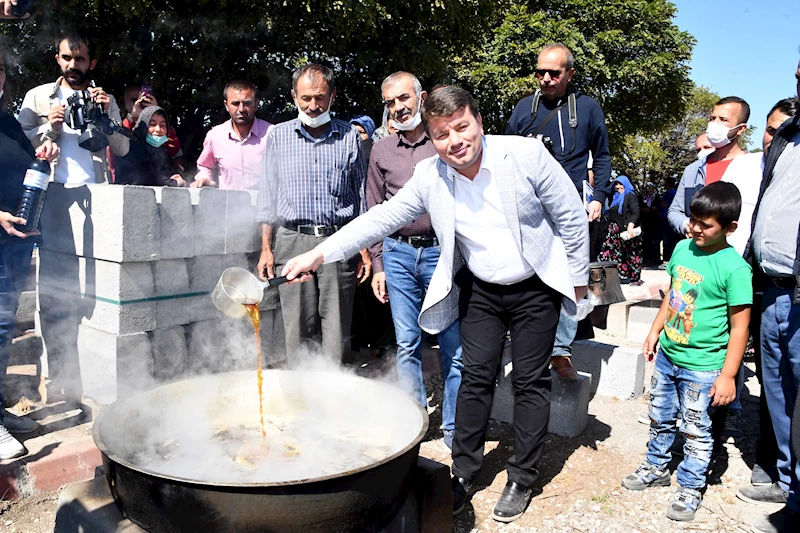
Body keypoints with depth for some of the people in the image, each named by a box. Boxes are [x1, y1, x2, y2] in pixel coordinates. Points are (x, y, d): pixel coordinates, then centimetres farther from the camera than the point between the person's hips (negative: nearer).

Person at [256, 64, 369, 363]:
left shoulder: (349, 137, 9)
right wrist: (266, 248, 5)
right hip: (292, 241, 1)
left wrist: (365, 249, 4)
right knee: (299, 333, 3)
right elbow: (268, 196, 12)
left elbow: (362, 196, 10)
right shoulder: (278, 136, 10)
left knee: (337, 333, 1)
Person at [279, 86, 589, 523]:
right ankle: (464, 474, 22)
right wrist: (318, 254, -17)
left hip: (535, 289, -2)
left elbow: (572, 217, -9)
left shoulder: (526, 153, -19)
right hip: (480, 290, 2)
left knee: (531, 383, 5)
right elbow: (382, 218, -10)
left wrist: (578, 277, -2)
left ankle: (521, 478, 22)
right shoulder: (429, 176, -11)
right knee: (475, 377, 5)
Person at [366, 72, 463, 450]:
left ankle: (455, 430, 13)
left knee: (453, 346, 0)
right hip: (398, 253, 3)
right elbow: (374, 212, 15)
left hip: (442, 251, -3)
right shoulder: (382, 151, 12)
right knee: (407, 345, 9)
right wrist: (377, 264, 9)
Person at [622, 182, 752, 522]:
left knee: (696, 431, 10)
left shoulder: (734, 268, -19)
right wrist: (655, 331, 17)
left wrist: (728, 375, -16)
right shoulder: (683, 248, 1)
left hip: (702, 366, -6)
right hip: (667, 355, 7)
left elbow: (739, 327, -16)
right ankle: (656, 468, 41)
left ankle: (691, 488, 28)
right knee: (660, 418, 21)